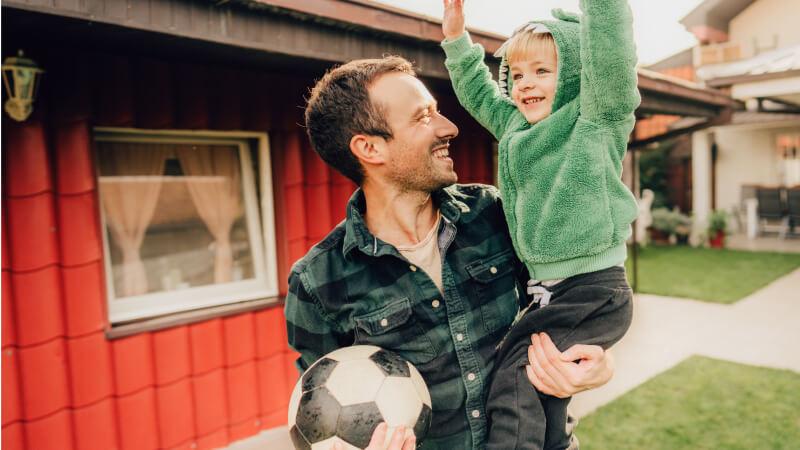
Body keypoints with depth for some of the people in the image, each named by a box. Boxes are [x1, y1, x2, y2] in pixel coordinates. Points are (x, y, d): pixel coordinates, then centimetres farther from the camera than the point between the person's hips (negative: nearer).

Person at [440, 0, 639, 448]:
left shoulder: (597, 118, -6)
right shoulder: (514, 125, 13)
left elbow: (608, 49, -22)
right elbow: (478, 92, 27)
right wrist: (457, 37, 20)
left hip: (594, 291, -8)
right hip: (546, 292, 8)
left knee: (515, 383, -18)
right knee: (541, 396, 15)